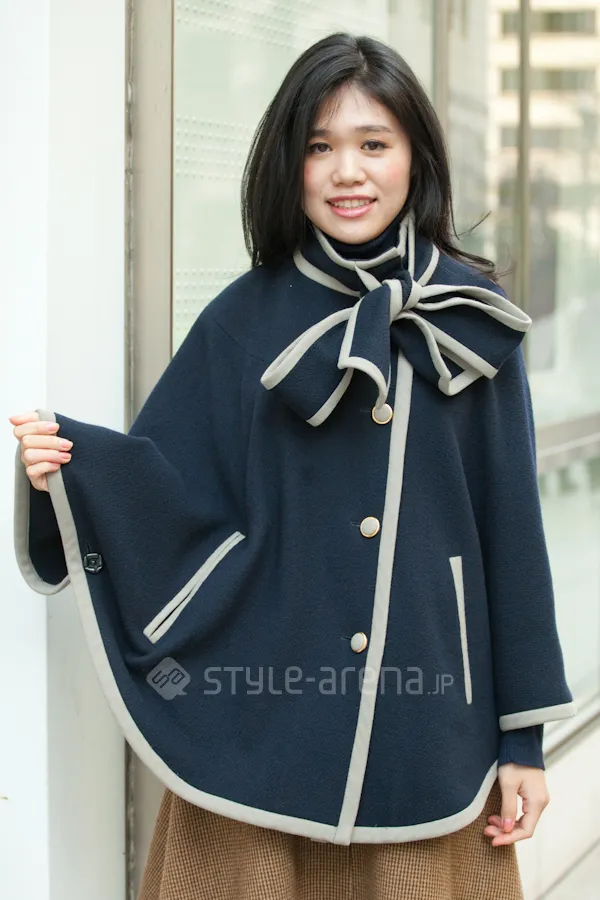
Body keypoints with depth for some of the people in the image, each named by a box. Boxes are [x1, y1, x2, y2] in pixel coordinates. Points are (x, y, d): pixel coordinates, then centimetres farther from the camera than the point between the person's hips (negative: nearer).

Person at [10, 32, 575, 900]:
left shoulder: (474, 323, 2)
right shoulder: (248, 319, 2)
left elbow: (511, 526, 2)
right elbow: (178, 494, -2)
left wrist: (523, 732, 2)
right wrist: (70, 463, -23)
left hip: (427, 727, 1)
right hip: (263, 721, 0)